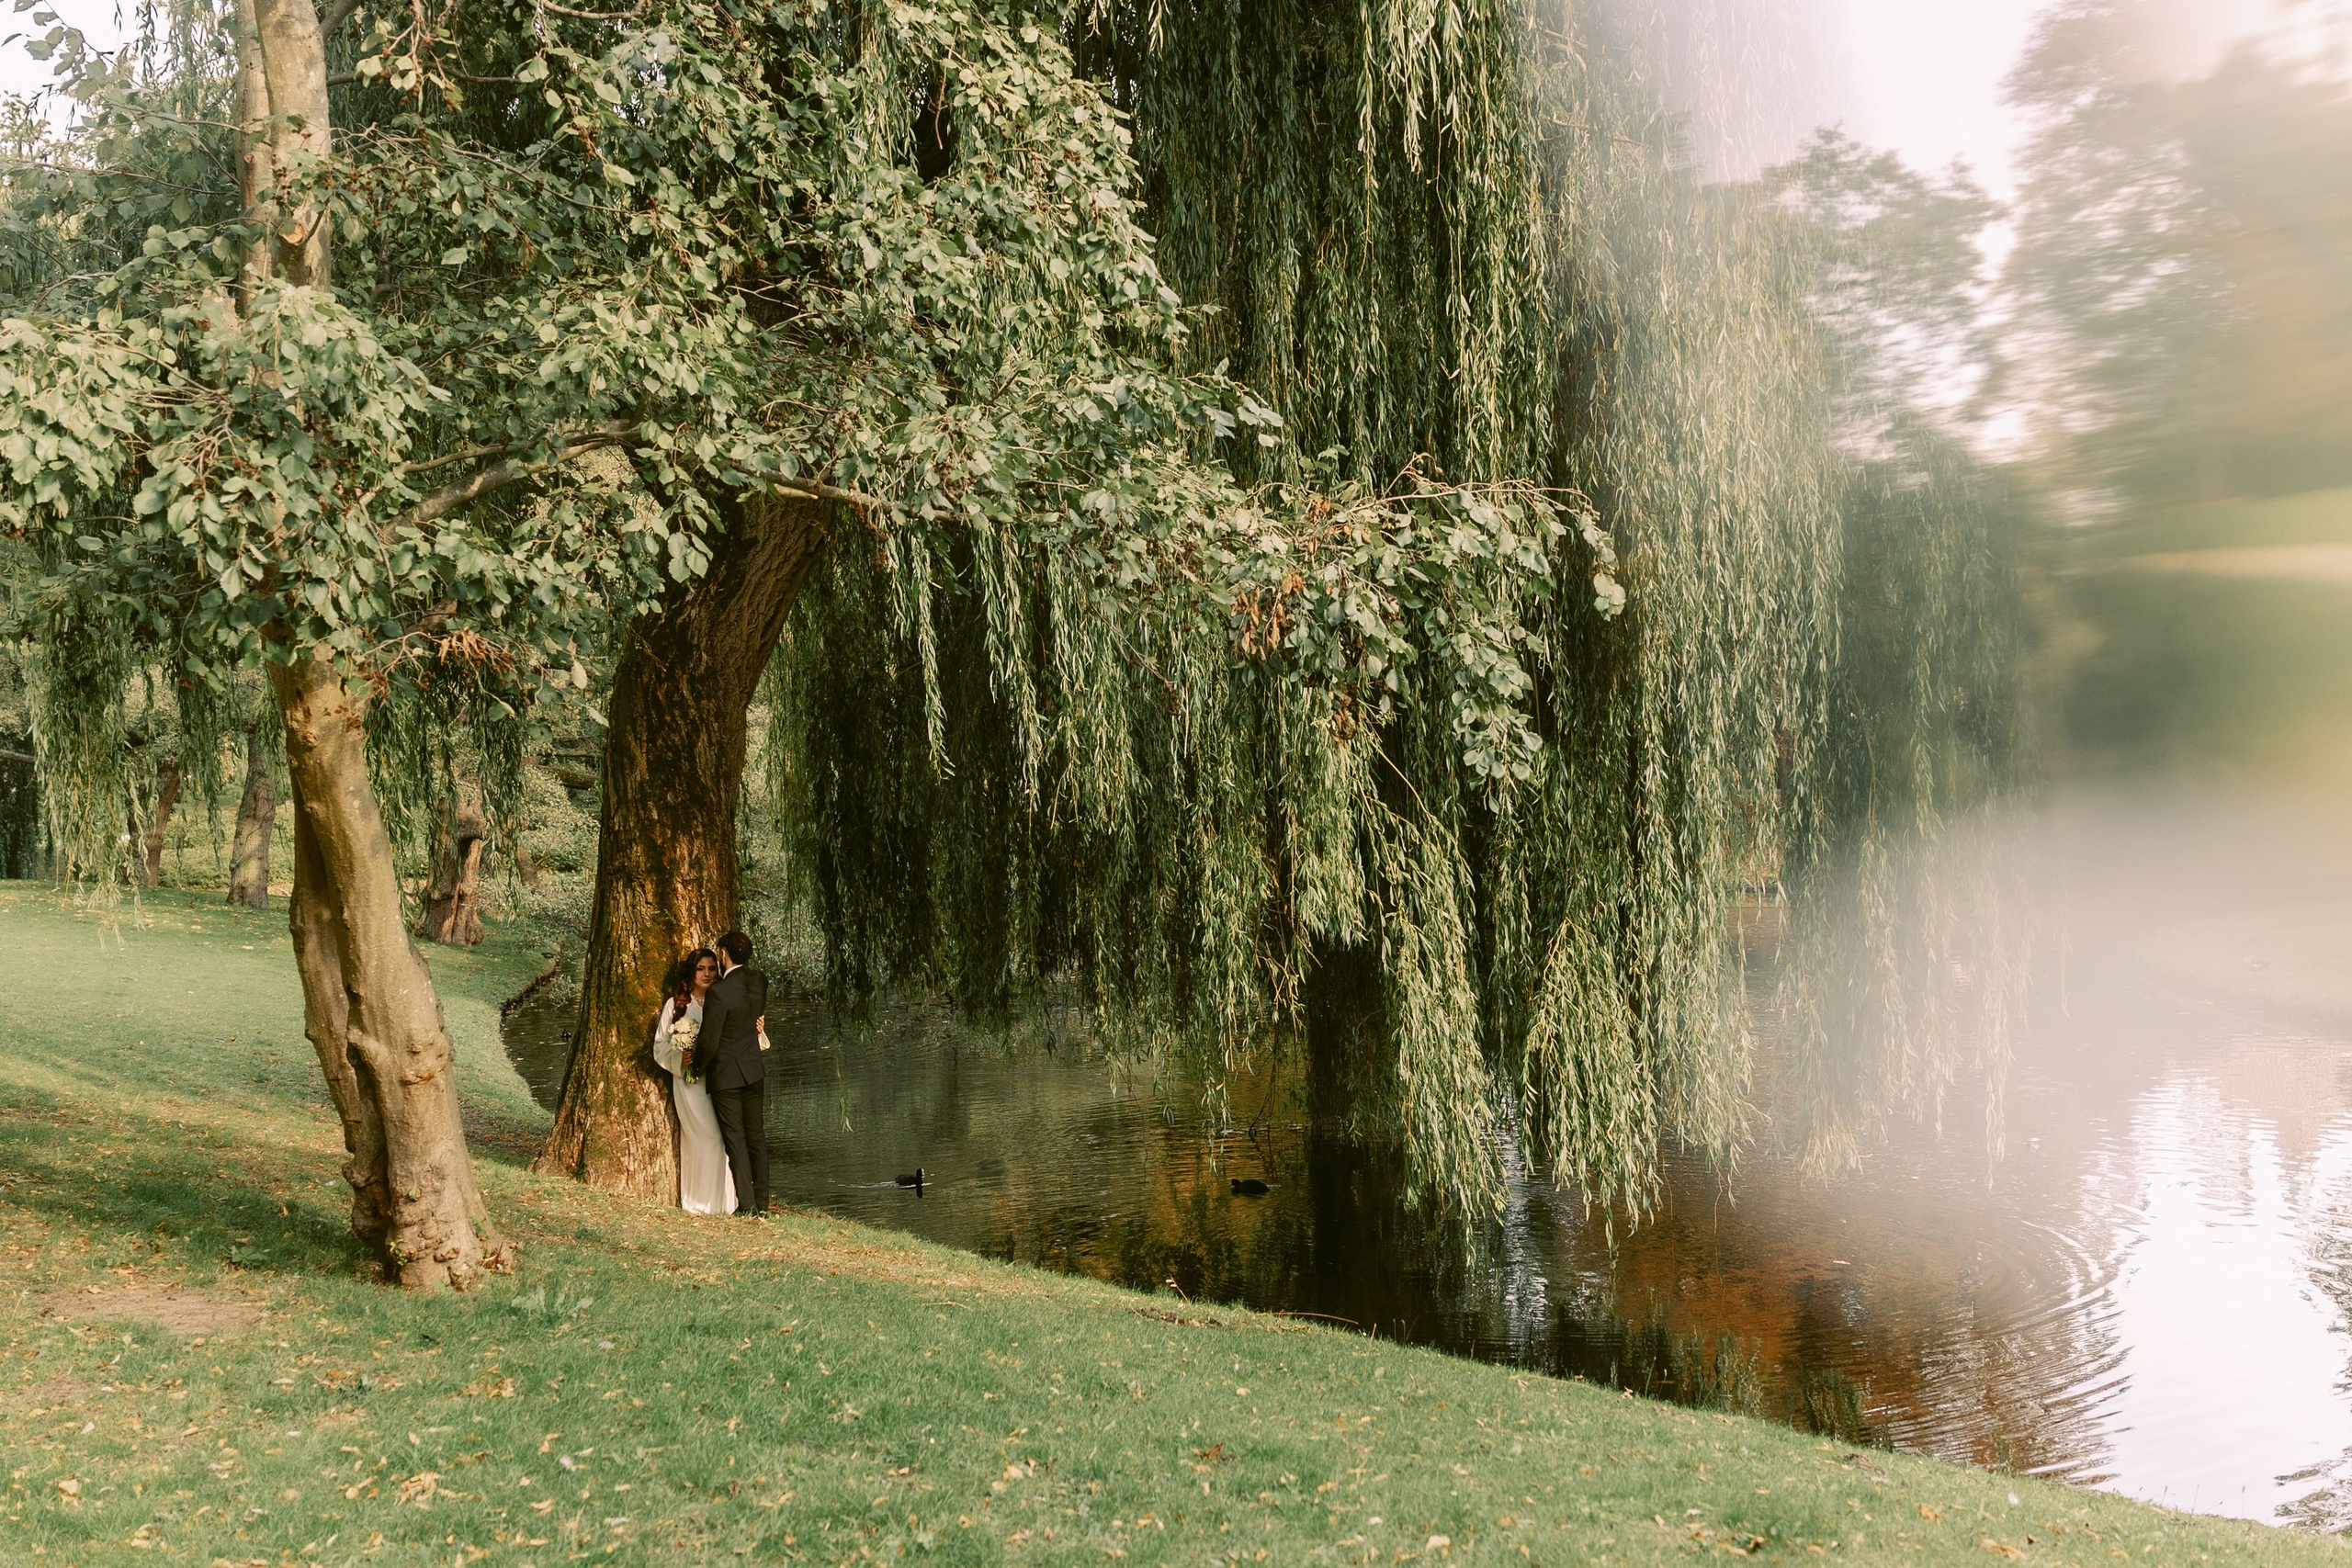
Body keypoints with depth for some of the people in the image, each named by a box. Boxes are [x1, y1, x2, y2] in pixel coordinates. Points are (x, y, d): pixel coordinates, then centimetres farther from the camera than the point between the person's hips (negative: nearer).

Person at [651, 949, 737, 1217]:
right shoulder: (676, 1004, 3)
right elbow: (661, 1045, 3)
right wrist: (680, 1058, -15)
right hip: (690, 1081, -3)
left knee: (724, 1137, -3)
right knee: (707, 1137, -10)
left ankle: (723, 1199, 8)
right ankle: (701, 1201, 1)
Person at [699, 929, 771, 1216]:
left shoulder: (720, 992, -21)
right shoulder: (760, 981, -1)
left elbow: (709, 1042, -16)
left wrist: (696, 1069, -1)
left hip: (726, 1074, -6)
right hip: (754, 1070, 6)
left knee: (736, 1139, 1)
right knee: (756, 1136, 12)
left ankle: (747, 1203, 1)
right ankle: (761, 1201, 16)